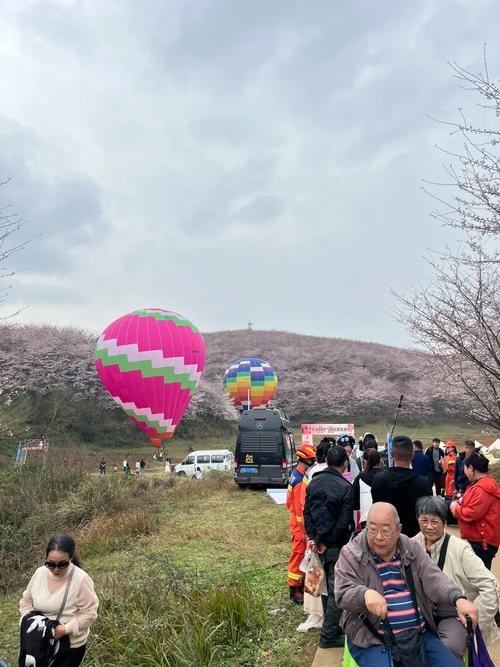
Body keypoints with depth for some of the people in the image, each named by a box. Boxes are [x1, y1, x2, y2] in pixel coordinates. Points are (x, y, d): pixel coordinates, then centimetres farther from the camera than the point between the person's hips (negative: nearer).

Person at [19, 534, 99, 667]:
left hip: (71, 645, -4)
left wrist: (65, 629, -27)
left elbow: (89, 614, -19)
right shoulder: (39, 573, -9)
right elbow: (26, 601, 5)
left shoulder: (81, 579, -24)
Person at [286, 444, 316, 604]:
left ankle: (301, 585, 30)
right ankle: (295, 590, 11)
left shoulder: (295, 475, 7)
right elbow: (302, 507, -23)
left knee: (300, 554, 18)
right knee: (298, 554, 1)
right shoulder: (302, 480, -23)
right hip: (301, 524, -10)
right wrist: (305, 530, -19)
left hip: (296, 519, 10)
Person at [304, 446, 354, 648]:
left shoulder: (314, 482, 1)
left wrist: (313, 537, 0)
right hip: (336, 546, -6)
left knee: (326, 587, 19)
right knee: (336, 590, 5)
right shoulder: (345, 487, -17)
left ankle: (331, 627, 32)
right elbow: (344, 522, -17)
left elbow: (307, 511, 2)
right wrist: (323, 541, -8)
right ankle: (329, 636, 11)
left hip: (318, 543, 6)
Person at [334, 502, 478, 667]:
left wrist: (458, 599, -26)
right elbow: (343, 594, -16)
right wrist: (365, 594, -39)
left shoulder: (412, 549, 5)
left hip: (419, 635, 4)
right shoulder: (350, 554, -7)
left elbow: (434, 579, -5)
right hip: (373, 640, -4)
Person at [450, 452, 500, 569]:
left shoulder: (482, 488, -22)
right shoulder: (483, 483, 11)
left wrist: (456, 508, -9)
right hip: (476, 539, 10)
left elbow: (471, 514, -26)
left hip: (481, 542, -10)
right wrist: (462, 503, 3)